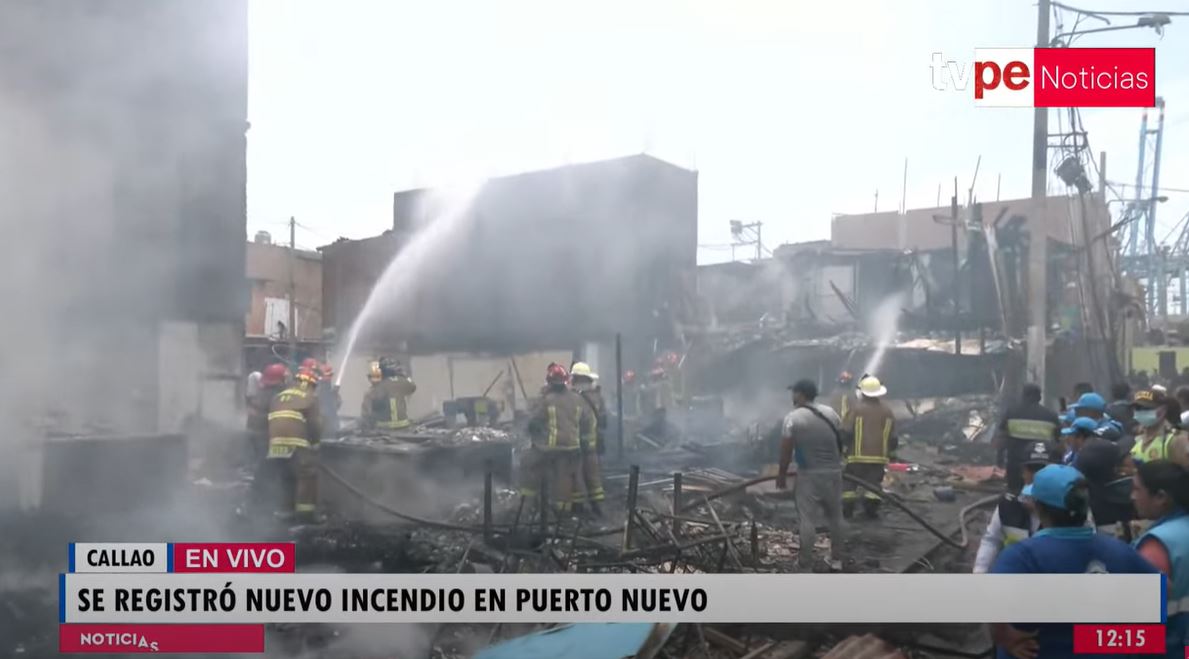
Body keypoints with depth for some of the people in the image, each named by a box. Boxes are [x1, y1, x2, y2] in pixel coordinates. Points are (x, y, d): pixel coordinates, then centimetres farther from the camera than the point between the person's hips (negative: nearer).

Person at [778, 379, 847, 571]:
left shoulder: (793, 418, -10)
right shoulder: (830, 412, 5)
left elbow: (786, 451, -9)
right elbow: (841, 441, 10)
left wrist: (781, 475, 3)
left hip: (808, 475, -5)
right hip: (833, 472, 5)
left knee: (807, 520, 1)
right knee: (835, 517, 16)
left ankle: (805, 563, 7)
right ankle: (836, 559, 26)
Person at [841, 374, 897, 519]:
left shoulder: (856, 408, -8)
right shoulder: (887, 411, 6)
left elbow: (846, 432, -11)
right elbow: (893, 438, 9)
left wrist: (842, 445, 8)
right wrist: (889, 450, 25)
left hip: (858, 455, -3)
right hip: (879, 456, 3)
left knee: (849, 483, 7)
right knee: (873, 483, 9)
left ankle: (847, 509, 7)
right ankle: (871, 509, 5)